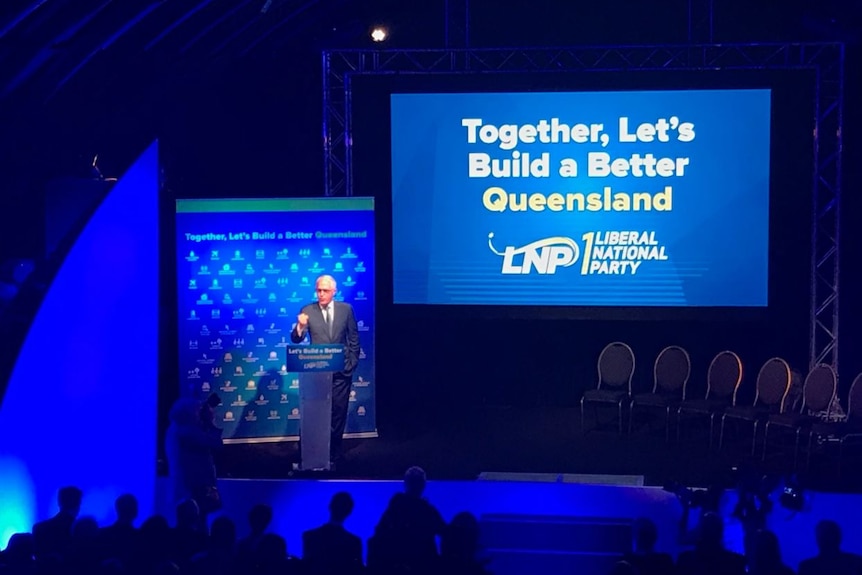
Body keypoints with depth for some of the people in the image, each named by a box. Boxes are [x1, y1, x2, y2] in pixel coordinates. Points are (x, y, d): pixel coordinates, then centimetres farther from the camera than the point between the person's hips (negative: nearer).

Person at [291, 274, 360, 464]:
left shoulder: (346, 309, 2)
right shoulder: (308, 311, -2)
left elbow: (354, 338, 8)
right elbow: (296, 339, -8)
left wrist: (352, 362, 4)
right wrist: (300, 326, -29)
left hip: (341, 370, 1)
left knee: (338, 412, 6)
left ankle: (334, 453, 18)